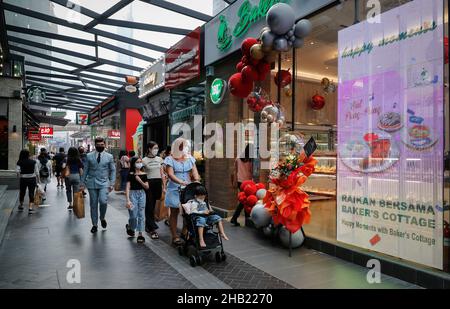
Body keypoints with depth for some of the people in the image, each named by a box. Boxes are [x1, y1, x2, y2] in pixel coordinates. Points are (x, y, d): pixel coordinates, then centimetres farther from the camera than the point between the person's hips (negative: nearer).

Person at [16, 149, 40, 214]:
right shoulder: (33, 162, -4)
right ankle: (30, 208, -3)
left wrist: (20, 175, 9)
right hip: (32, 179, -1)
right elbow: (37, 172, -3)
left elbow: (18, 172, -12)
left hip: (23, 179, 1)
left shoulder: (19, 163, -5)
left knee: (22, 193, 18)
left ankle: (21, 206, 35)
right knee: (31, 193, 4)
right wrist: (37, 180, 6)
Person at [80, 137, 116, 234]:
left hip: (104, 183, -1)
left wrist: (112, 184, -1)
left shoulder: (109, 156, 3)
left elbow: (112, 170, 6)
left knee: (103, 201, -19)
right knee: (93, 205, 6)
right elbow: (85, 170, 8)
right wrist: (83, 183, 5)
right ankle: (94, 225, 20)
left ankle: (102, 218, 10)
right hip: (92, 183, 1)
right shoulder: (89, 156, 5)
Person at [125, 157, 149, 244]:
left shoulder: (144, 174, 5)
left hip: (142, 194, 3)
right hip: (133, 194, -3)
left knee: (141, 215, 1)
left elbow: (147, 187, 3)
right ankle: (129, 226, 29)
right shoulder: (130, 174, -4)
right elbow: (128, 188, -8)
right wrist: (128, 200, -15)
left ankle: (140, 234, 8)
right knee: (134, 216, -3)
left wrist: (140, 181, -13)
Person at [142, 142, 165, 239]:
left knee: (153, 206, 9)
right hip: (149, 183, -4)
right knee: (149, 206, -2)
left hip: (158, 183, 4)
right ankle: (152, 229, 1)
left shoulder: (159, 159, 9)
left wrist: (163, 186, 11)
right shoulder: (144, 160, -4)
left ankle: (148, 225, 25)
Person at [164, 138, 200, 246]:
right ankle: (175, 236, 8)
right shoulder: (170, 159, -2)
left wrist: (196, 180, -18)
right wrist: (181, 182, -27)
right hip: (175, 189, -3)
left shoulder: (190, 158, 11)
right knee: (174, 212, 2)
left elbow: (194, 171, 3)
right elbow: (170, 174, -12)